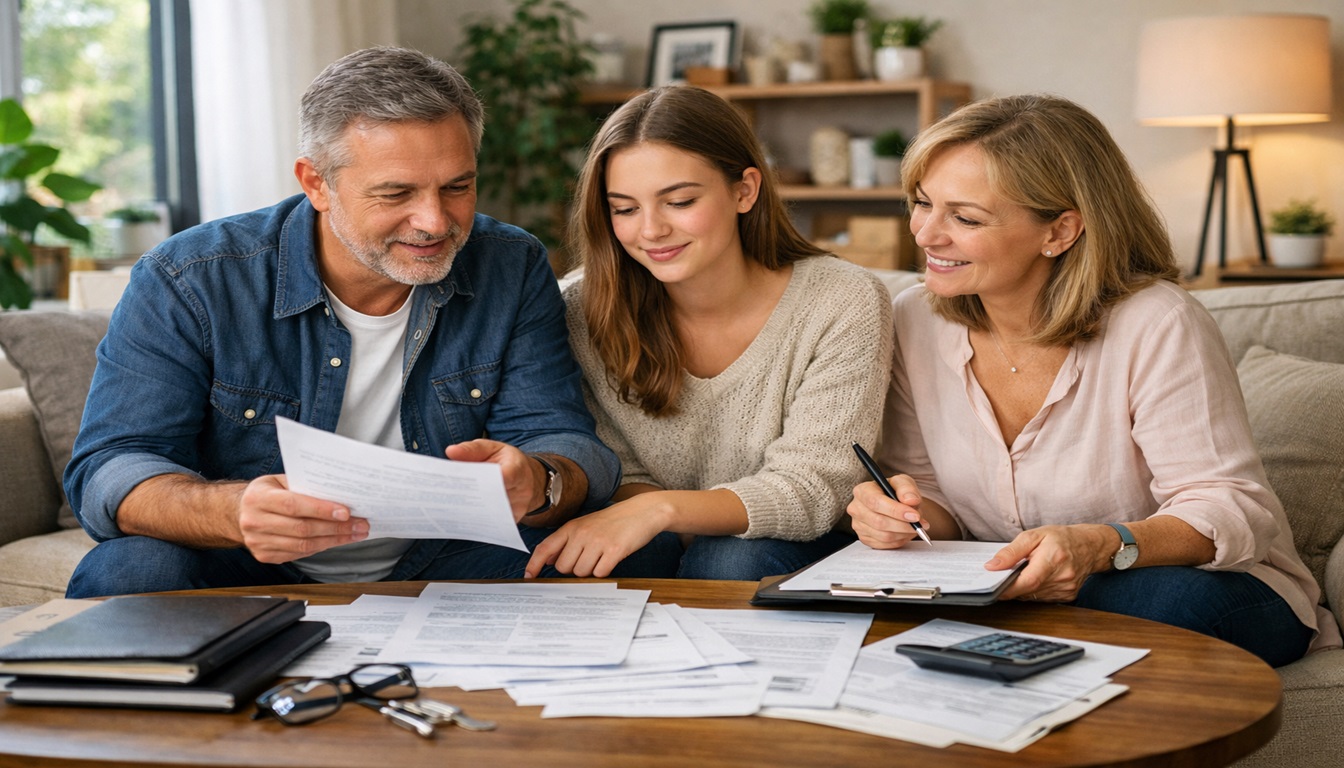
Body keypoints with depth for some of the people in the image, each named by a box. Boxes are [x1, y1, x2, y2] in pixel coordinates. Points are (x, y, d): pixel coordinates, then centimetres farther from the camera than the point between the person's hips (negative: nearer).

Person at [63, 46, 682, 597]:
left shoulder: (513, 272, -4)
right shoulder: (186, 283, -13)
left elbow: (565, 443, -8)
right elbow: (109, 473, -17)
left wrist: (536, 486, -35)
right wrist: (235, 511, -41)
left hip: (434, 575, 2)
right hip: (248, 579, -2)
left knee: (645, 548, -17)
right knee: (133, 572, -34)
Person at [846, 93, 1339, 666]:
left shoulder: (1157, 328, -20)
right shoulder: (914, 322, -4)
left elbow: (1231, 510, -20)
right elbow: (932, 492, 5)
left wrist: (1099, 546, -39)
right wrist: (911, 513, -20)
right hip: (1004, 594, 3)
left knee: (1179, 602, -38)